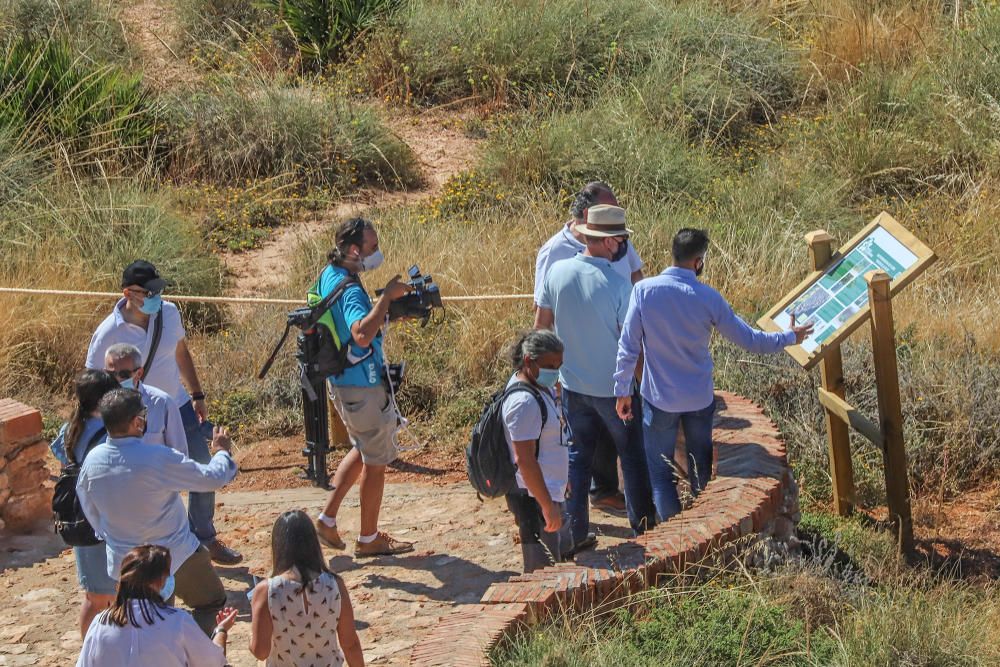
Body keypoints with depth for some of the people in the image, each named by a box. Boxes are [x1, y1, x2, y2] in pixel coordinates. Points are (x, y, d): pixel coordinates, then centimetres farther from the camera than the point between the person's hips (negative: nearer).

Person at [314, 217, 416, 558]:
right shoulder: (350, 290, -26)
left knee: (363, 449, 26)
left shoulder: (329, 275, 4)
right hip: (363, 386, -10)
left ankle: (327, 518, 24)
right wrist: (387, 297, -36)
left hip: (341, 380, 10)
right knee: (376, 461, 6)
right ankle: (369, 539, 17)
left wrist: (390, 305, 7)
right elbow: (362, 335, -43)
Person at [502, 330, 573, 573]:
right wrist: (547, 506, -26)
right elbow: (524, 460, -27)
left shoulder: (540, 385, 6)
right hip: (534, 498, -10)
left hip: (552, 490, 10)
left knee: (563, 551, 22)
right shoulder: (524, 402, -26)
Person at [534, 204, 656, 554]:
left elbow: (541, 325, 2)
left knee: (577, 455, 15)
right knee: (632, 454, 15)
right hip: (613, 387, -4)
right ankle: (643, 524, 26)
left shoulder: (557, 272, -9)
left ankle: (574, 534, 17)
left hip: (573, 384, 4)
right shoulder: (619, 286, -23)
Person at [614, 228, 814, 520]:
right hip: (699, 398, 1)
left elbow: (628, 346, -11)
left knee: (660, 472, 10)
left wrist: (623, 390, 0)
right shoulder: (708, 298, -12)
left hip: (659, 398, -1)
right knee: (702, 469, 19)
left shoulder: (644, 290, -14)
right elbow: (748, 339, -4)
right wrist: (790, 337, 11)